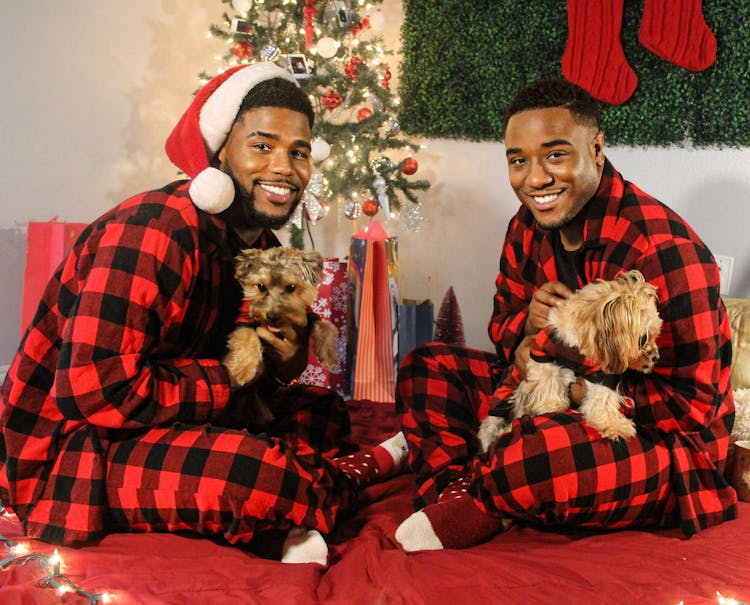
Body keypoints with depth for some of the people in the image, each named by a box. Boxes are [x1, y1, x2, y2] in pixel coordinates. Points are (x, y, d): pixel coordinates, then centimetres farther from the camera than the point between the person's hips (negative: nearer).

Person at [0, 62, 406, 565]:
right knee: (258, 473, -32)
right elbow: (93, 393, -29)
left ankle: (287, 527, -13)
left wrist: (284, 366, -11)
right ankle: (364, 469, -1)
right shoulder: (155, 230, -23)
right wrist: (231, 379, -18)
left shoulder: (262, 245, 6)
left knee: (323, 409, 11)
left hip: (165, 427, 10)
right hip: (63, 453, -9)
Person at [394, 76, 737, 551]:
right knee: (426, 367, -1)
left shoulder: (664, 250, -25)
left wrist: (580, 389, -24)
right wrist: (528, 324, -13)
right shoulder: (529, 227, 0)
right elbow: (504, 322, 12)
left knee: (526, 458, -38)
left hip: (665, 443, -8)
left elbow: (692, 404, -22)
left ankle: (474, 512, -6)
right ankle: (454, 495, -17)